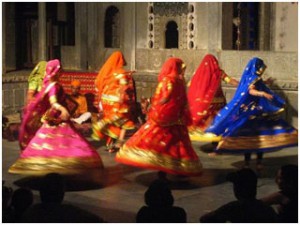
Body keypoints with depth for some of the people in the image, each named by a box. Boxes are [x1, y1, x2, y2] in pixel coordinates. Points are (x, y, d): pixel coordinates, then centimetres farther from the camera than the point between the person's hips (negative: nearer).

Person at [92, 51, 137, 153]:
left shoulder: (105, 71, 5)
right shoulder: (121, 73, -13)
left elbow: (97, 84, 10)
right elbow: (125, 87, -19)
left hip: (105, 100, 6)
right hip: (117, 101, -6)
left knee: (111, 124, 15)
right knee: (125, 122, 8)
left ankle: (110, 144, 17)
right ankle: (120, 142, -4)